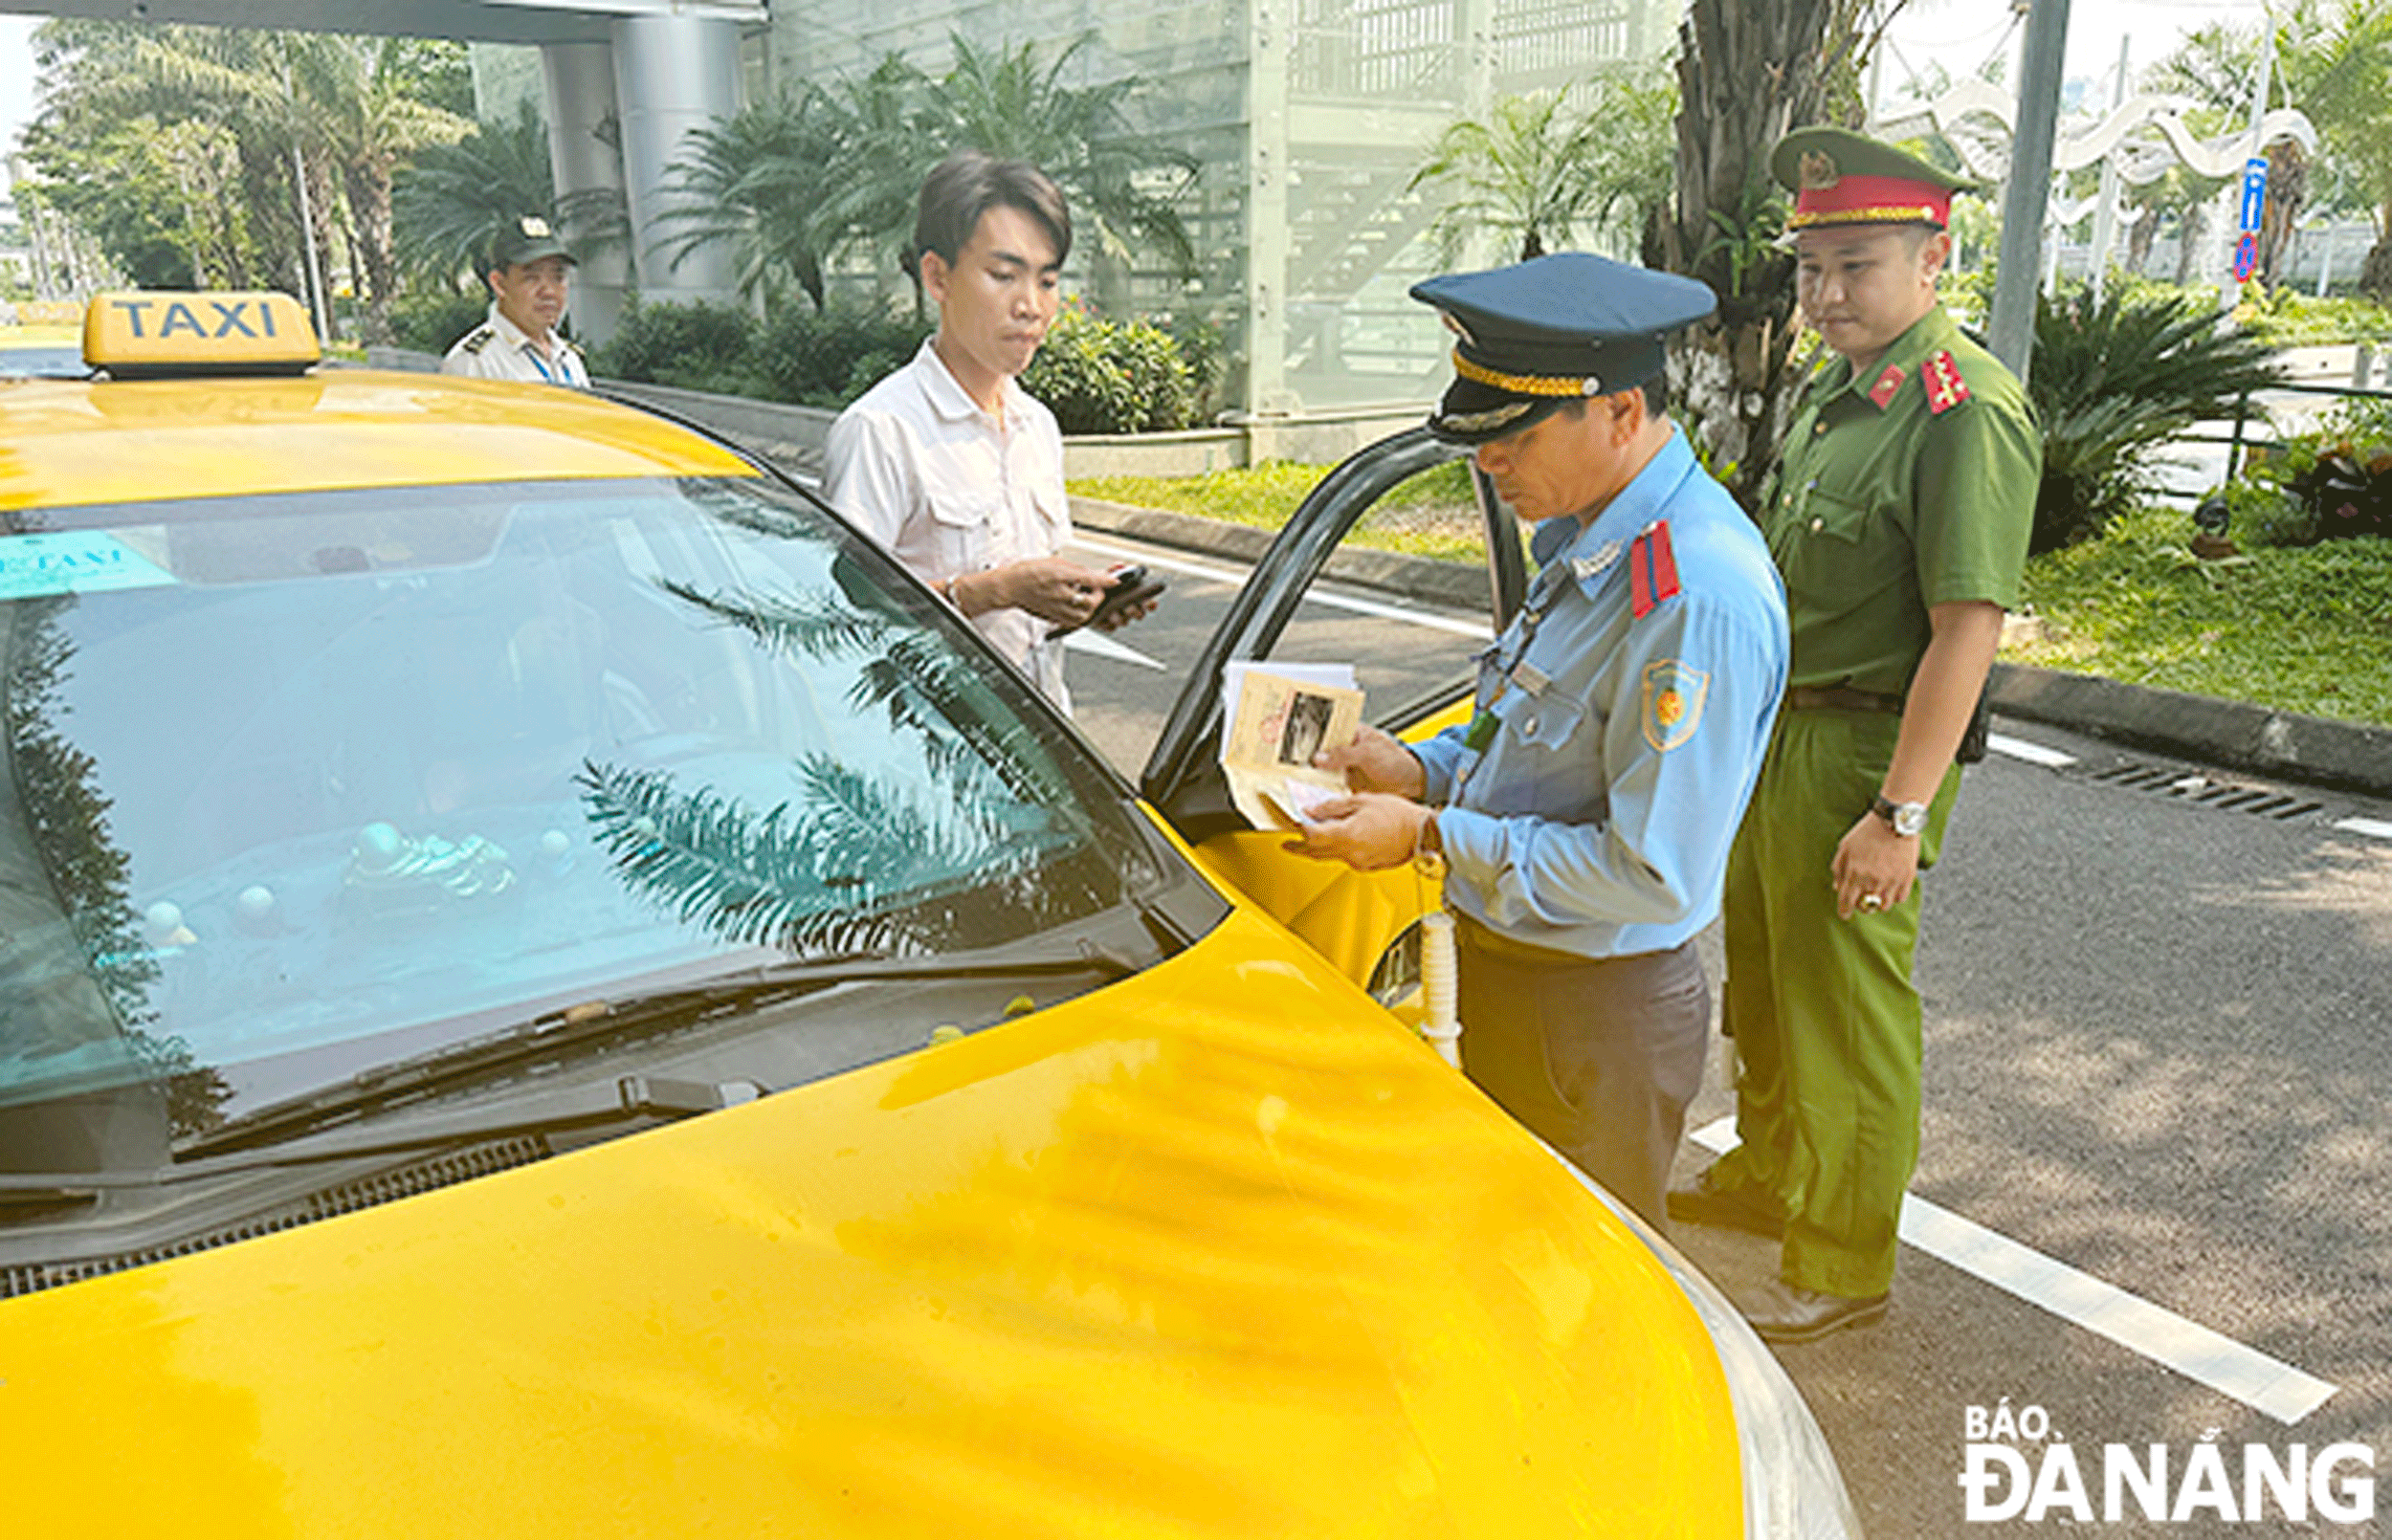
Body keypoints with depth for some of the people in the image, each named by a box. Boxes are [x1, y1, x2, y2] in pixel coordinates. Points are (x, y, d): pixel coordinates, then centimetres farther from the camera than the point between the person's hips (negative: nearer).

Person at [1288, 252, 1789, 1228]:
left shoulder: (1698, 600, -27)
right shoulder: (1584, 538, 4)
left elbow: (1654, 877, -27)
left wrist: (1431, 836, -22)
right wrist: (1425, 768, 1)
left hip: (1598, 1020, -9)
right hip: (1505, 969, 9)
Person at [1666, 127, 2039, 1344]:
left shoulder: (1968, 410, -18)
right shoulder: (1832, 388, 11)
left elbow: (1966, 629, -23)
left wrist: (1900, 812, -25)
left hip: (1867, 754, -9)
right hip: (1778, 734, 9)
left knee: (1849, 1013, 3)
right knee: (1761, 985, 21)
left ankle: (1843, 1265, 20)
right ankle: (1766, 1177, 42)